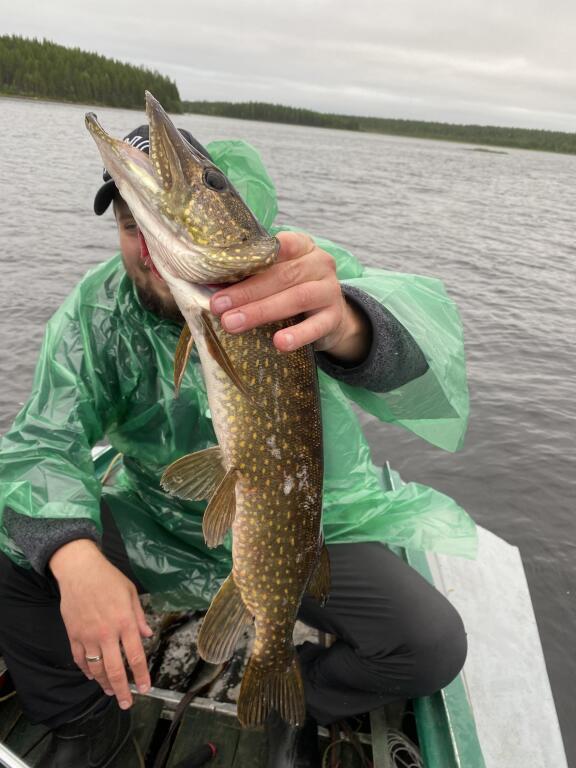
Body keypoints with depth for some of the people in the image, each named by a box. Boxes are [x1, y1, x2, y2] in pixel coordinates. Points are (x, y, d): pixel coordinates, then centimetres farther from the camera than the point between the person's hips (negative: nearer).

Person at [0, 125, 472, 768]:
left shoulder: (286, 266, -19)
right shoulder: (95, 311, -9)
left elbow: (418, 317, -37)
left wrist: (344, 326, -63)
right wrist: (75, 558, -33)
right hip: (158, 524, 2)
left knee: (435, 646, -18)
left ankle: (301, 695, 16)